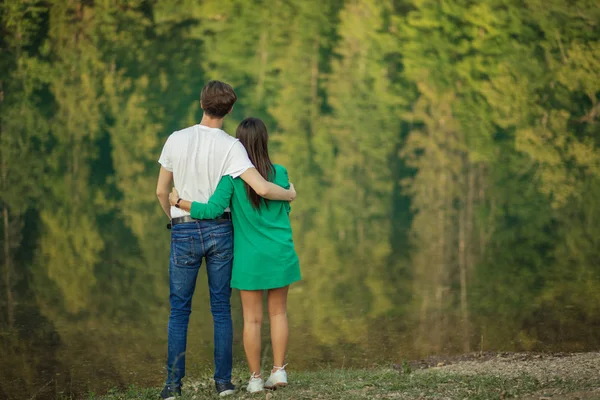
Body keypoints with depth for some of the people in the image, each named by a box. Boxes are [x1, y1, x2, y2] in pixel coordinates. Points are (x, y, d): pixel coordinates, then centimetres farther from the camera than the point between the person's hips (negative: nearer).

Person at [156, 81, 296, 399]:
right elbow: (262, 189, -22)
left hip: (185, 234, 0)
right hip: (219, 232, 0)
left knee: (179, 309, 8)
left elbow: (161, 190, 1)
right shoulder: (231, 147, -13)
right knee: (221, 308, 12)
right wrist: (289, 194, 1)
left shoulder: (176, 140, -9)